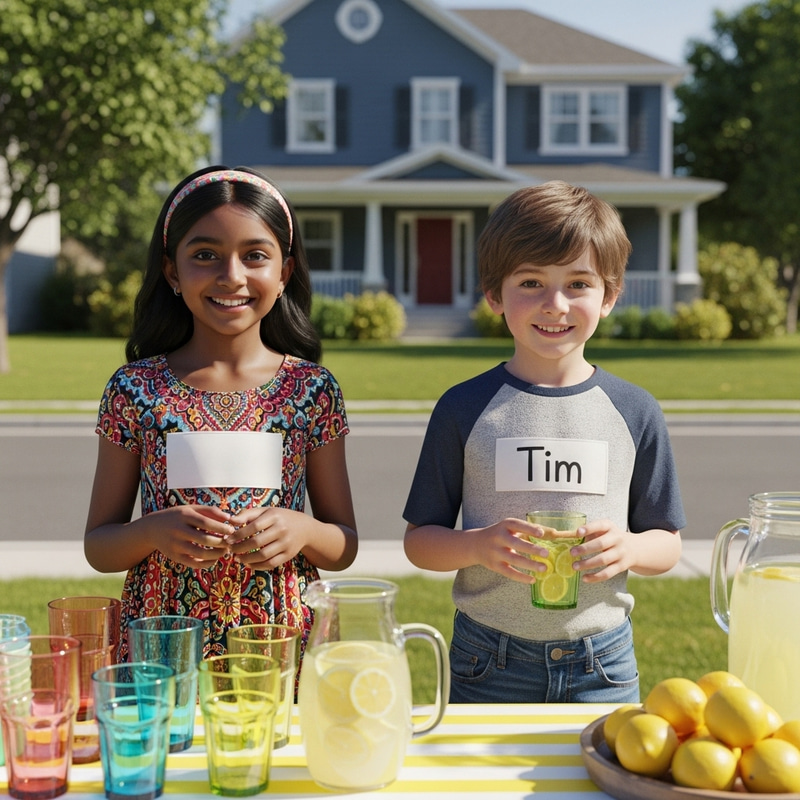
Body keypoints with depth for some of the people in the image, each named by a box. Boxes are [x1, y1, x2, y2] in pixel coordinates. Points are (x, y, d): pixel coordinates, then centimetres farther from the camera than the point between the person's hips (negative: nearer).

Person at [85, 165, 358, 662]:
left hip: (284, 640, 0)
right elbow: (98, 546, 3)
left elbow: (345, 546, 4)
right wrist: (154, 531, -17)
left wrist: (302, 530, -16)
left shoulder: (312, 389, -2)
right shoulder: (136, 389, -3)